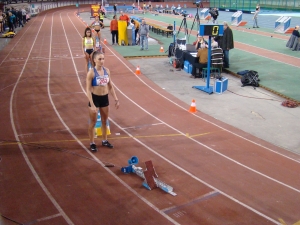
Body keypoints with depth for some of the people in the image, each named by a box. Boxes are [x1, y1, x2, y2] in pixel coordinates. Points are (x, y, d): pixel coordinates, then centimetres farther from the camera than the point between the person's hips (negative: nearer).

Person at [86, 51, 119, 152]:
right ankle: (92, 143, 22)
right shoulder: (91, 73, -16)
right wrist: (92, 105, -22)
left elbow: (110, 86, 9)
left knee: (104, 121, 17)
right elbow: (88, 90, -16)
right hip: (95, 98, -5)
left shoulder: (107, 70, 0)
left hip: (105, 98, 5)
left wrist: (116, 99, 6)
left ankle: (104, 141, 34)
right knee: (93, 122, 7)